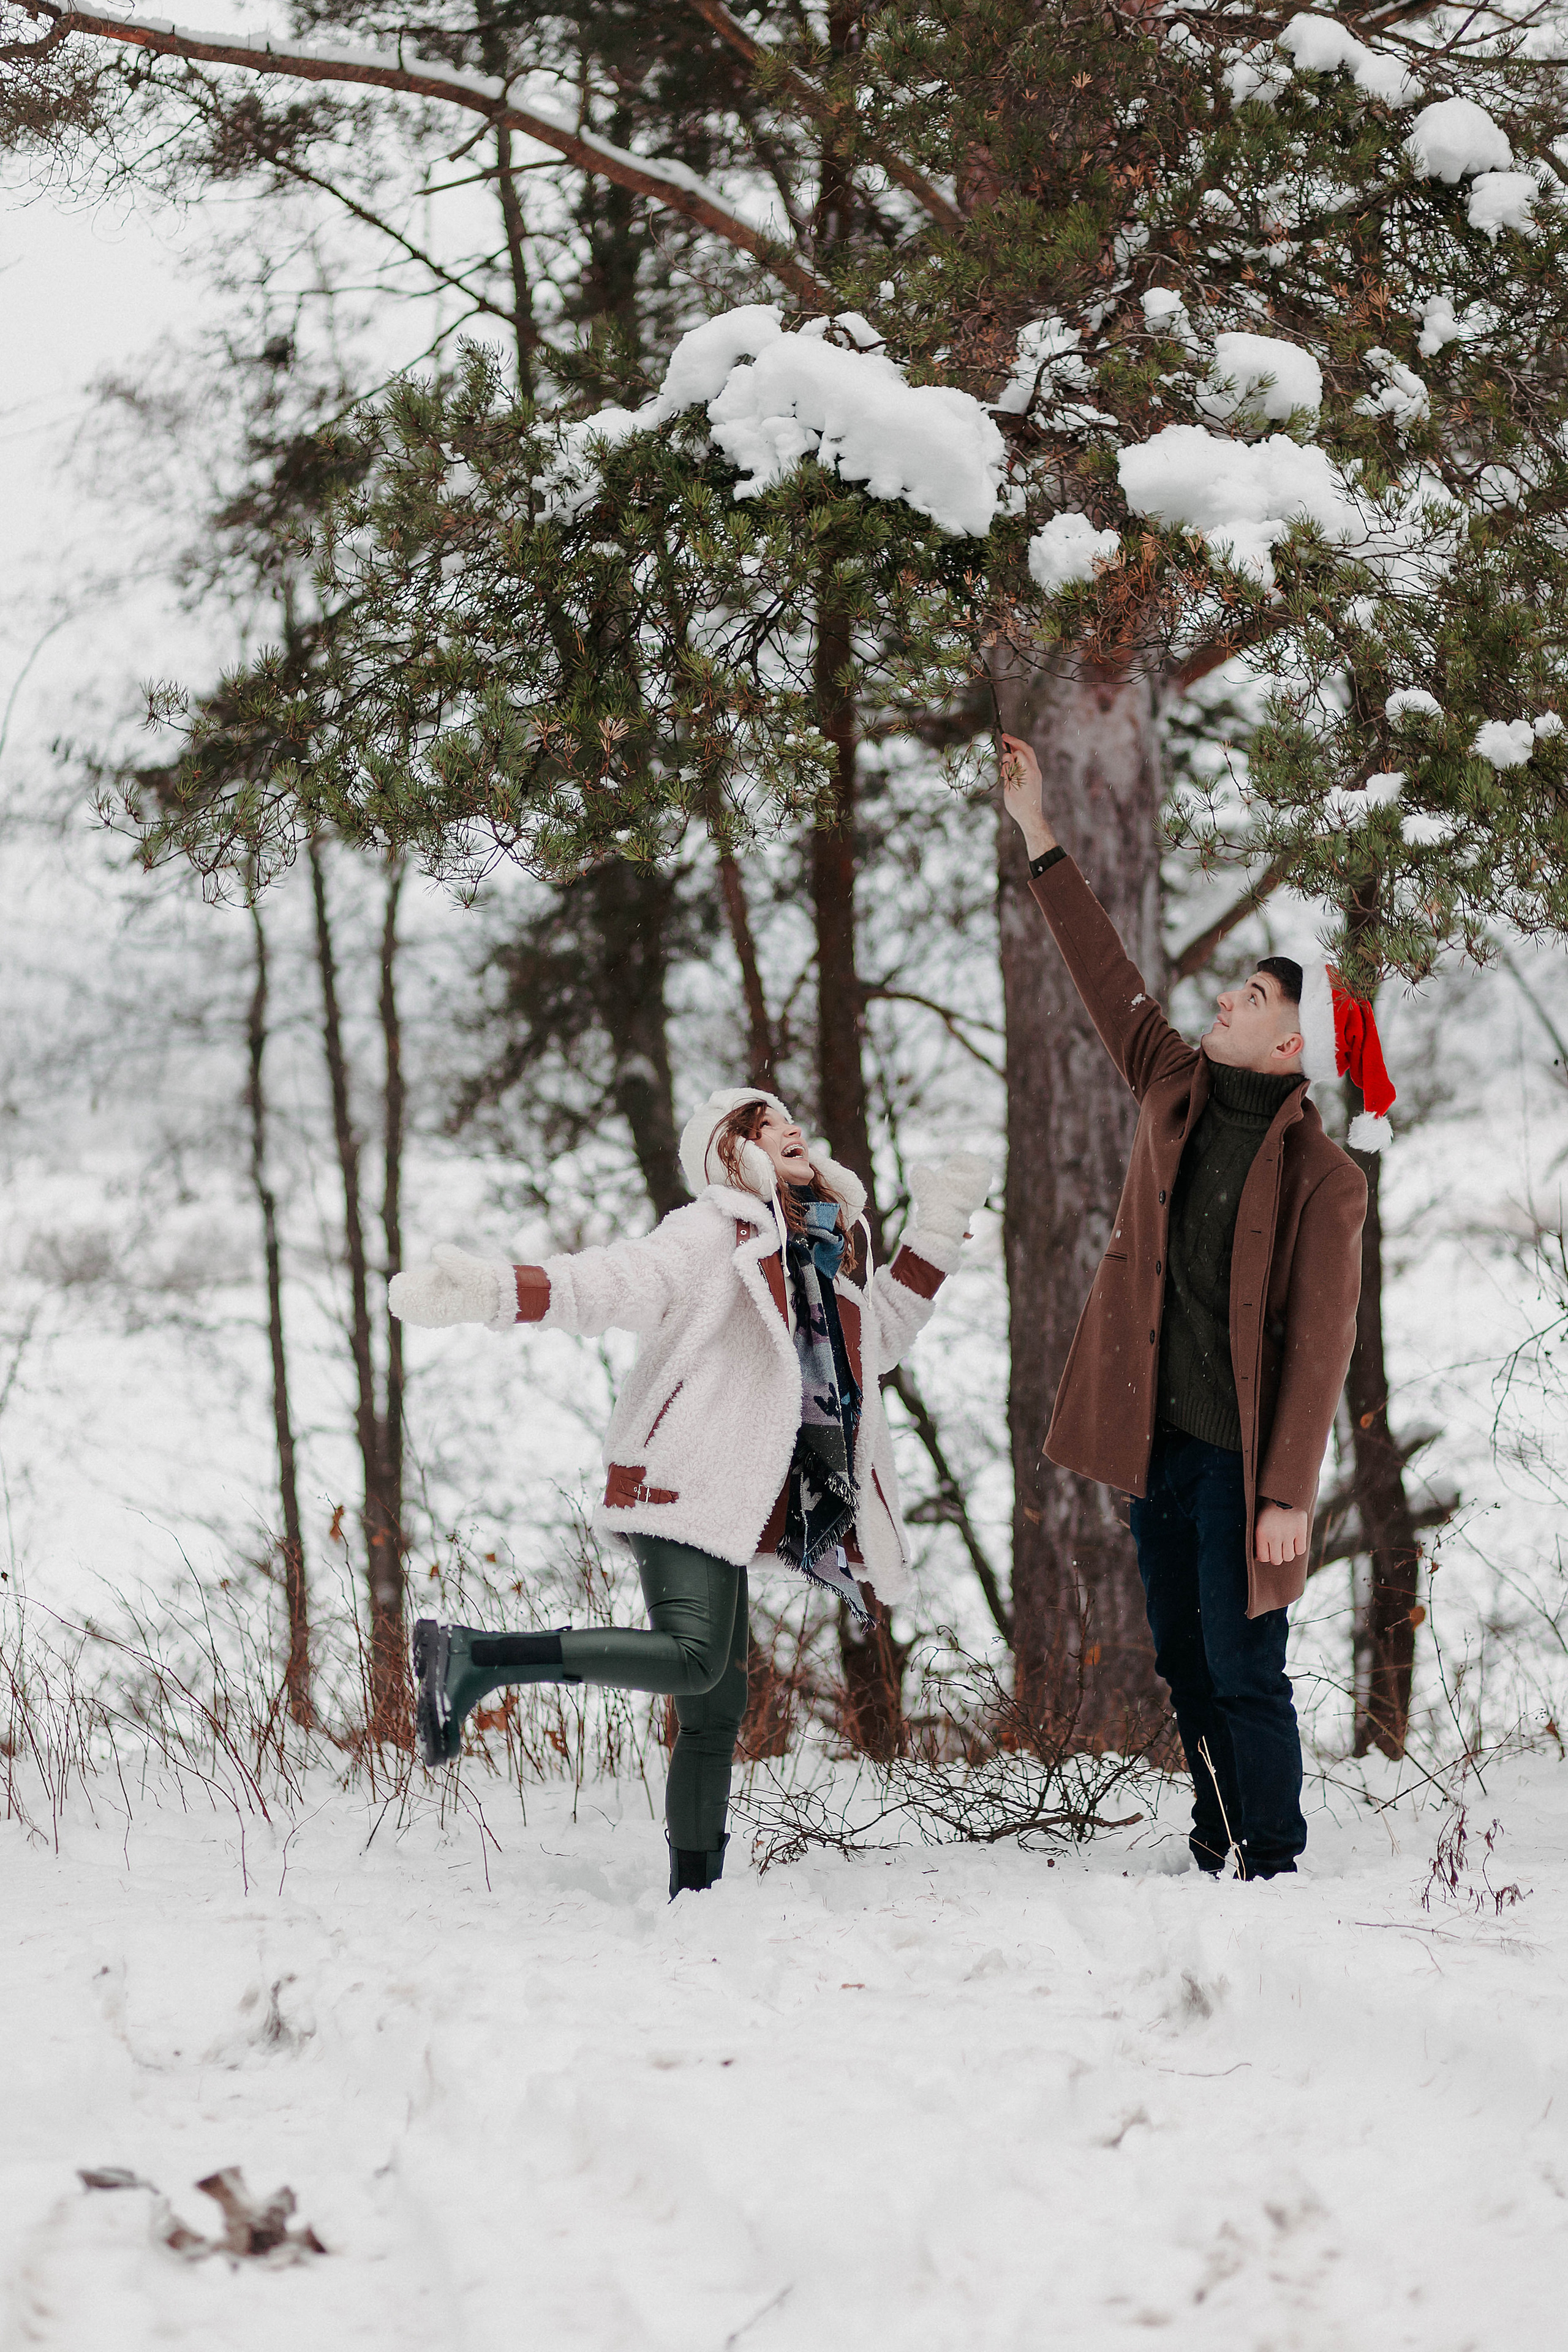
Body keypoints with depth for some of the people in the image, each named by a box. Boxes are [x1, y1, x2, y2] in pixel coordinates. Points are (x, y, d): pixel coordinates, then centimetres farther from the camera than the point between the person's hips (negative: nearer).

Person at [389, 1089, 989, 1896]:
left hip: (732, 1512, 8)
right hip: (685, 1489, -8)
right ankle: (469, 1656, -24)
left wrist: (935, 1237, 29)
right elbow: (605, 1284, -14)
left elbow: (875, 1340, 37)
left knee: (717, 1711, 5)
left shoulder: (820, 1259, 22)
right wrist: (486, 1291, -29)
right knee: (691, 1660, -27)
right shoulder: (713, 1235, -3)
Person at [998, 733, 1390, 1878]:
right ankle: (1216, 1849, 25)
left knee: (1244, 1672, -4)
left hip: (1238, 1458, -7)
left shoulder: (1322, 1178, -13)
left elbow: (1320, 1349, -15)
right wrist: (1040, 837, 12)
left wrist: (1288, 1493, -19)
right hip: (1154, 1437, 7)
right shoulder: (1176, 1089, 4)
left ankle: (1274, 1863, 5)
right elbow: (1107, 974, 12)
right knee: (1184, 1658, 14)